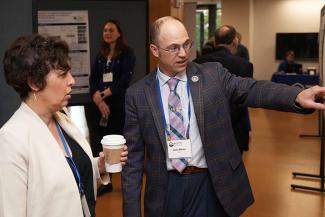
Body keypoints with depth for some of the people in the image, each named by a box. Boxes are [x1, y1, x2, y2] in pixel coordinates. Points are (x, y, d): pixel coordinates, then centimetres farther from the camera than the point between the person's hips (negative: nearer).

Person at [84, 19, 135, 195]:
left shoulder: (127, 53, 0)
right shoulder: (100, 54, 15)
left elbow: (125, 78, -9)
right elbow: (93, 78, 7)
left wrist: (107, 93, -15)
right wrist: (97, 98, -10)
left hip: (119, 103, -4)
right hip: (99, 104, 5)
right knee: (100, 142, 2)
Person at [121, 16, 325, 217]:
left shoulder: (213, 74, -1)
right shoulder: (137, 94, -2)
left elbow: (251, 89, -15)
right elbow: (133, 156, -1)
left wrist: (298, 96, -35)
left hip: (211, 186, 0)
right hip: (164, 189, 0)